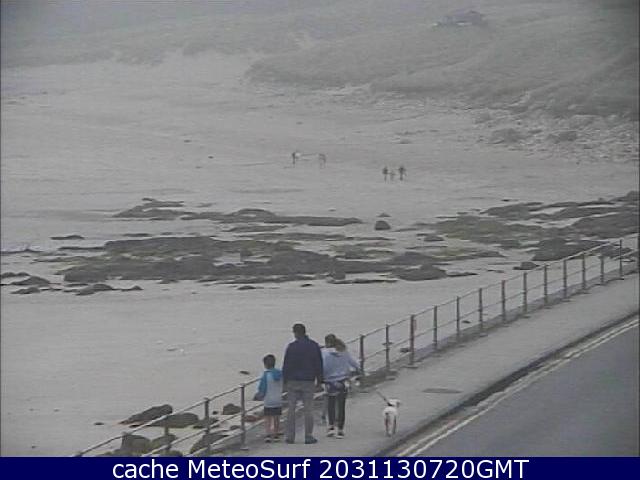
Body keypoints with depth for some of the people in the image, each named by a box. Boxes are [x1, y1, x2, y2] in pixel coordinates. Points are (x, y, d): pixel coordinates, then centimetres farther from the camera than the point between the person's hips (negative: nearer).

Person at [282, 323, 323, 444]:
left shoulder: (292, 347, -7)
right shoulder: (314, 346, 1)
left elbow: (286, 365, -6)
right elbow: (319, 365, 5)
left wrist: (285, 380, 2)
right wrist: (319, 380, 13)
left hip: (293, 381, -1)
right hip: (309, 382, 1)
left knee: (291, 409, 6)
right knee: (308, 409, 4)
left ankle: (290, 436, 5)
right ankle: (308, 436, 2)